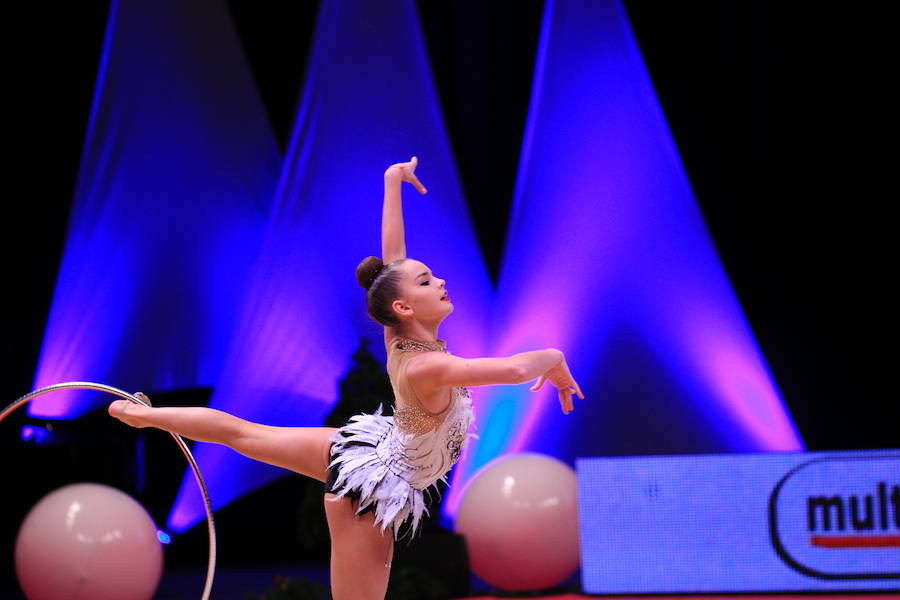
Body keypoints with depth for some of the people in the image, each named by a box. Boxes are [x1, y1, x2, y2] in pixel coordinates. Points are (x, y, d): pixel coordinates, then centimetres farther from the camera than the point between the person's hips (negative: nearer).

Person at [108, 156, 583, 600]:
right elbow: (513, 369, -48)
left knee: (241, 431, 25)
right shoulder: (427, 368, -35)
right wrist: (553, 357, -26)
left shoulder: (398, 336, -11)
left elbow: (392, 253, -2)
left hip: (361, 448, 10)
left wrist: (393, 181, 8)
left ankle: (142, 414, 41)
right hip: (375, 484, -10)